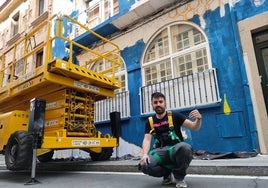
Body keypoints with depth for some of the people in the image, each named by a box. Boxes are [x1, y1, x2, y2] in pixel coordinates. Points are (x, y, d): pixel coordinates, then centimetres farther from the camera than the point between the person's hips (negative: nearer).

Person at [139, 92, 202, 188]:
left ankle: (179, 176, -6)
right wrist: (144, 154, -22)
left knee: (185, 148, -38)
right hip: (160, 151, 2)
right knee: (144, 165, -28)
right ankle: (168, 174, 6)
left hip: (176, 149, -2)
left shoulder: (174, 116, 0)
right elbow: (147, 139, -2)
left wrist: (198, 119, -28)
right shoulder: (150, 121, 6)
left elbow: (194, 127, -4)